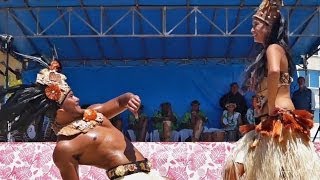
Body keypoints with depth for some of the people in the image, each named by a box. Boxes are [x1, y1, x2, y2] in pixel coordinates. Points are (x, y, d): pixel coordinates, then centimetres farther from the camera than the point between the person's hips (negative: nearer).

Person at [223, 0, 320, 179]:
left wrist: (271, 108, -20)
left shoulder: (274, 48, -7)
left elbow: (274, 72, -28)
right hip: (269, 124, 9)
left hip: (280, 121, -9)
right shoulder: (265, 53, 21)